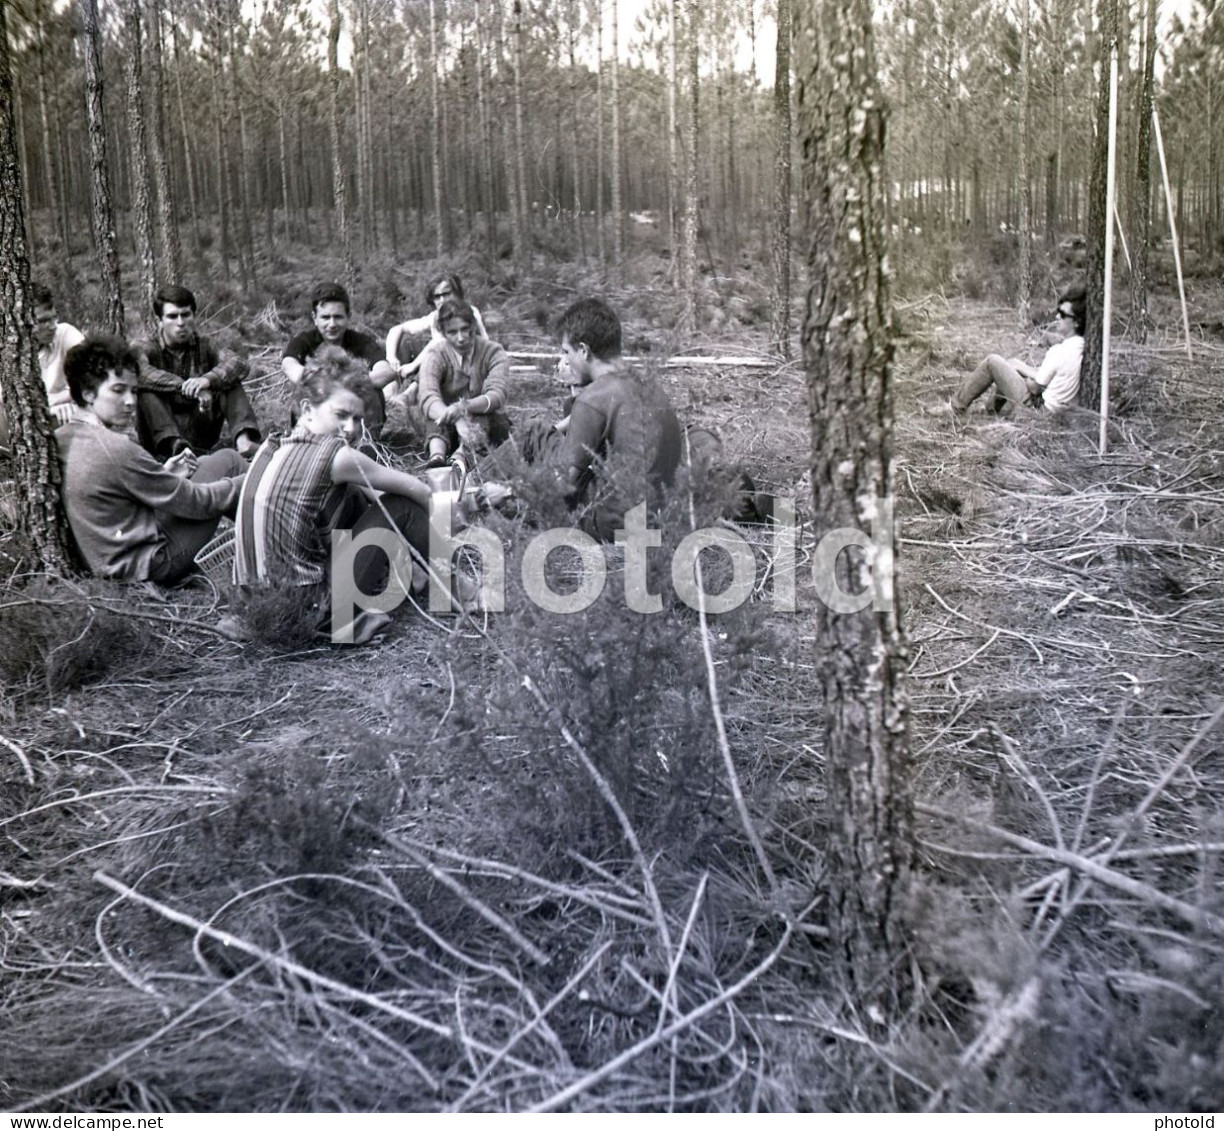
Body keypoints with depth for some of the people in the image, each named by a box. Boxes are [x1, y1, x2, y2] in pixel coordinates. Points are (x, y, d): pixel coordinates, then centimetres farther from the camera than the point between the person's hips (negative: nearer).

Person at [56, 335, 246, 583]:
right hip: (148, 567, -9)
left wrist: (163, 476, 7)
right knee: (227, 461, 1)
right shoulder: (118, 450, -24)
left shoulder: (59, 440, 2)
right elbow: (191, 501, -16)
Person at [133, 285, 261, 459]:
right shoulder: (146, 348, -1)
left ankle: (243, 438, -34)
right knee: (147, 390, -25)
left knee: (229, 380, -12)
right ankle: (173, 444, -44)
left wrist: (208, 379, -35)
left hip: (200, 439, 2)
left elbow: (240, 364, -16)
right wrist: (185, 387, -39)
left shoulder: (203, 345, 5)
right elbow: (140, 373, -27)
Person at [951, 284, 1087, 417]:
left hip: (1036, 408, -8)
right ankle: (1001, 410, 32)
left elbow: (1035, 387, -15)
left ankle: (957, 406, 8)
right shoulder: (1082, 346, -1)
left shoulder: (1059, 351, -25)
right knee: (1011, 362, 24)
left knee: (993, 361, -2)